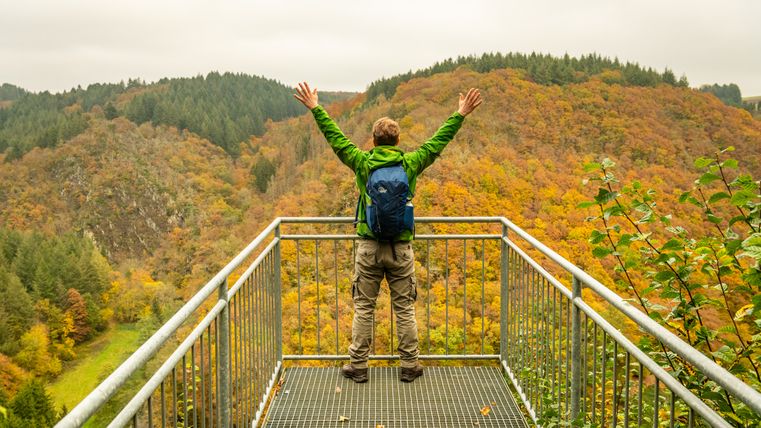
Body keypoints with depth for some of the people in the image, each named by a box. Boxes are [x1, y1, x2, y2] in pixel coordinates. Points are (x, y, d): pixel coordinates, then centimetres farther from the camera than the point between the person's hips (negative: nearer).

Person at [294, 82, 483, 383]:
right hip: (401, 248, 0)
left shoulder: (362, 163, -4)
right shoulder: (411, 164, -3)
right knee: (405, 309, 9)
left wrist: (315, 108, 14)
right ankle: (409, 366, 15)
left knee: (364, 308, 8)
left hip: (369, 247, 0)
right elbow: (439, 141, 7)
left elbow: (335, 137, 4)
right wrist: (461, 114, 18)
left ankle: (358, 366, 13)